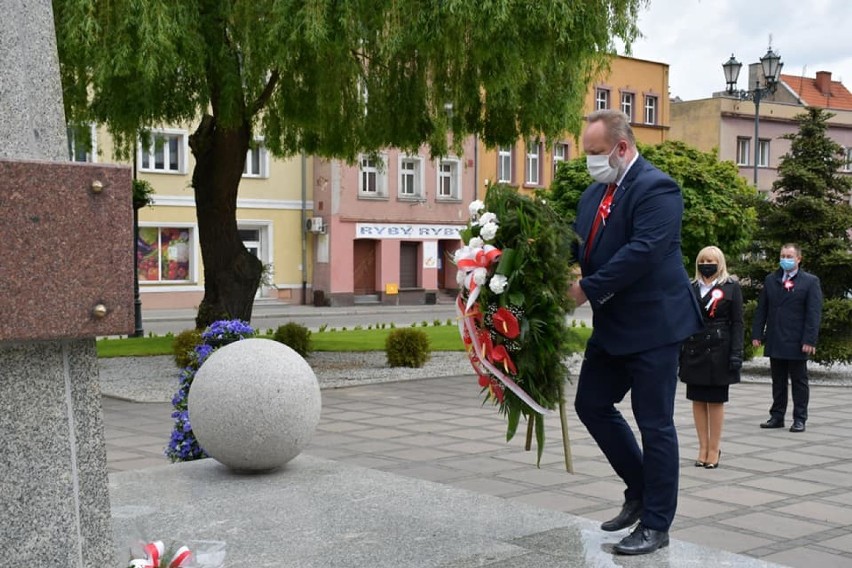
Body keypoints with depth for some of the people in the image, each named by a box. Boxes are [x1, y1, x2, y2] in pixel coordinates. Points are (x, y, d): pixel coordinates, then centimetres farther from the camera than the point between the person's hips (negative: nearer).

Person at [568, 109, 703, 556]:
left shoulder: (656, 188, -16)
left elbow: (643, 251, -26)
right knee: (591, 404, 13)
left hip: (652, 323, -9)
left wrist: (587, 289, -24)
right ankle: (641, 489, 29)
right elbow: (576, 245, 10)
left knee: (654, 423, 0)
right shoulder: (594, 194, 10)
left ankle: (656, 525, 11)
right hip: (611, 326, 9)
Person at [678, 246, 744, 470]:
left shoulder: (731, 287, 1)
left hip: (719, 351, -4)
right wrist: (678, 351, 6)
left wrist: (736, 353, -11)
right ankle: (703, 447, 12)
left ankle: (714, 449, 9)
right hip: (694, 350, 4)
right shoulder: (691, 288, 10)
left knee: (716, 401, 1)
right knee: (698, 400, 5)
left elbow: (737, 323, -3)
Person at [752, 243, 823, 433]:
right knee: (778, 381, 11)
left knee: (799, 382, 4)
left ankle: (799, 419, 10)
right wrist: (757, 334, 3)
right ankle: (777, 416, 18)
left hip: (797, 344, -4)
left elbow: (814, 313, -7)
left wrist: (809, 340, -14)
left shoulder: (810, 281, -2)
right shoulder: (770, 280, 10)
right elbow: (761, 309, 10)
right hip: (774, 342, 4)